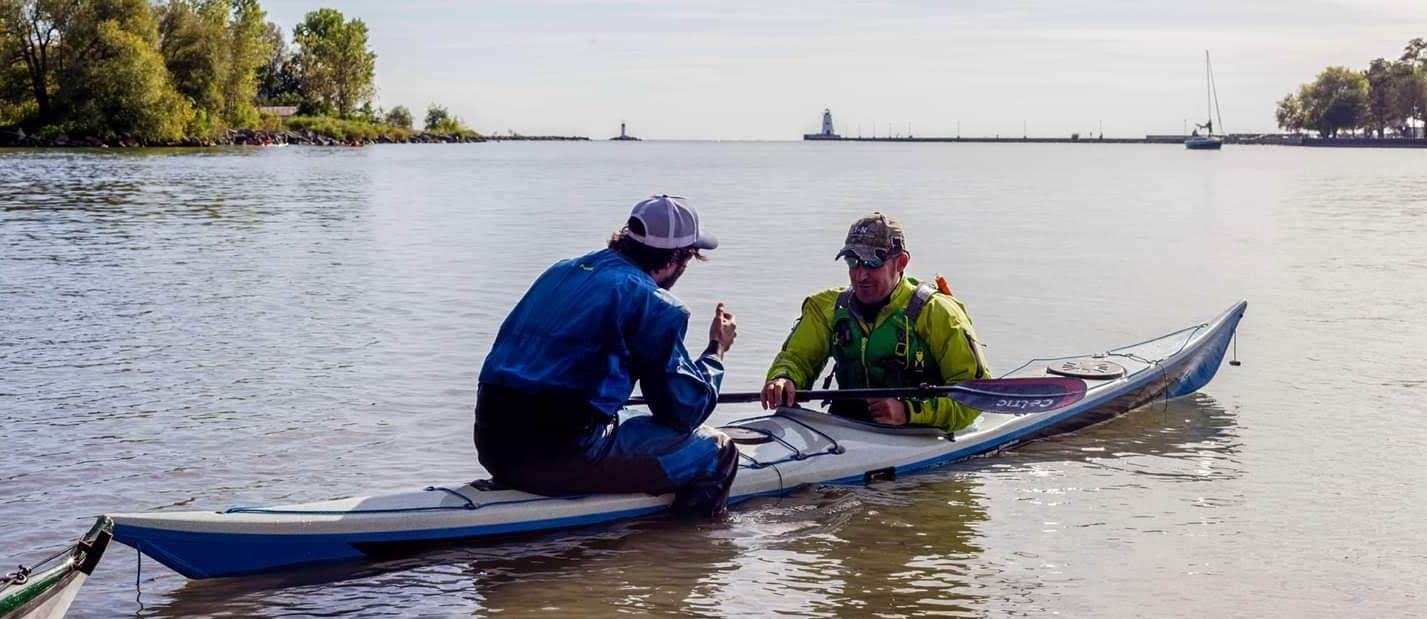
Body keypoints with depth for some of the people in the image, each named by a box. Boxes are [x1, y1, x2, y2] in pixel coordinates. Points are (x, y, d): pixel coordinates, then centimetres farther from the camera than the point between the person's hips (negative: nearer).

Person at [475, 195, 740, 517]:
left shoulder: (560, 272, 18)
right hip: (564, 454, -9)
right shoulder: (652, 302, -5)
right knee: (716, 450, 2)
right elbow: (686, 411, 0)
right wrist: (717, 349, 17)